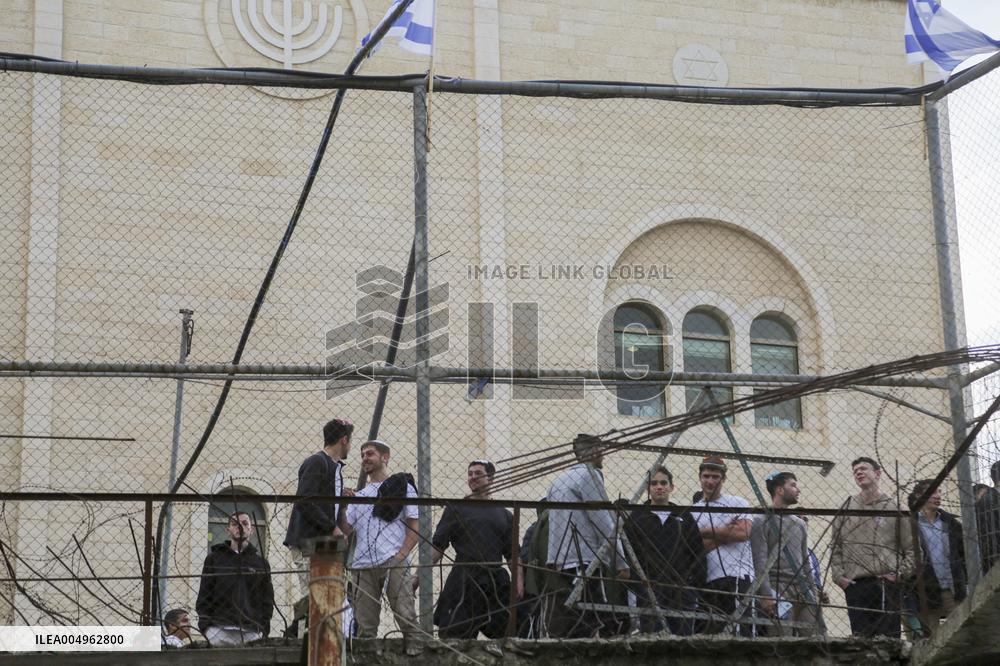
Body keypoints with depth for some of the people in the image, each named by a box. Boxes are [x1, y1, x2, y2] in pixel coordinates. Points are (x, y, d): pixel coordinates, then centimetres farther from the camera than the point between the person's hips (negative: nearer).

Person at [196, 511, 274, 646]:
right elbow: (204, 596, 11)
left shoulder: (260, 562, 17)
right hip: (220, 630, -1)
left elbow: (267, 599, 15)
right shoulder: (214, 558, 15)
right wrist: (205, 625, -2)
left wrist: (263, 628, 2)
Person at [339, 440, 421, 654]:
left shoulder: (402, 486, 9)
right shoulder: (359, 496, 25)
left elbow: (414, 528, 2)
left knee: (405, 616, -14)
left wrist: (401, 556, -10)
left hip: (394, 563, -5)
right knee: (365, 625, 3)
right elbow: (345, 529, 15)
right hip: (362, 565, 5)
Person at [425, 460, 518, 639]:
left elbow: (513, 554, 14)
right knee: (453, 637, -7)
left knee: (504, 635, 1)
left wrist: (519, 583, -1)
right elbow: (437, 547, 4)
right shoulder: (456, 509, 10)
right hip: (462, 583, -2)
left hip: (496, 583, 3)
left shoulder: (504, 515, 16)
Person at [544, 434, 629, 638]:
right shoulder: (589, 475, -4)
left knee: (562, 635, 4)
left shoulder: (558, 480, 22)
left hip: (556, 567, 9)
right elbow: (606, 526, -8)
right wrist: (621, 564, -2)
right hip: (584, 566, -9)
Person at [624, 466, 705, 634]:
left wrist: (696, 584, 3)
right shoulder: (636, 518, 10)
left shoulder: (684, 517, 16)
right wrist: (637, 585, -6)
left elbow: (698, 552, 14)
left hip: (681, 590, 2)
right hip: (648, 589, -2)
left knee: (684, 635, 0)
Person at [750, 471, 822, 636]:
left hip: (803, 589, 7)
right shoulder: (762, 522, 0)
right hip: (778, 589, -7)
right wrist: (766, 595, -16)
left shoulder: (799, 523, 22)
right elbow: (760, 563, -8)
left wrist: (814, 591, 17)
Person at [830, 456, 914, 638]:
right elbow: (835, 547, 13)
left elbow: (911, 548, 8)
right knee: (860, 637, -1)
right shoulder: (846, 510, 14)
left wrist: (900, 573, -5)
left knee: (889, 636, -7)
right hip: (855, 584, 2)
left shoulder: (895, 509, 9)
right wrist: (839, 575, 1)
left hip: (888, 584, -2)